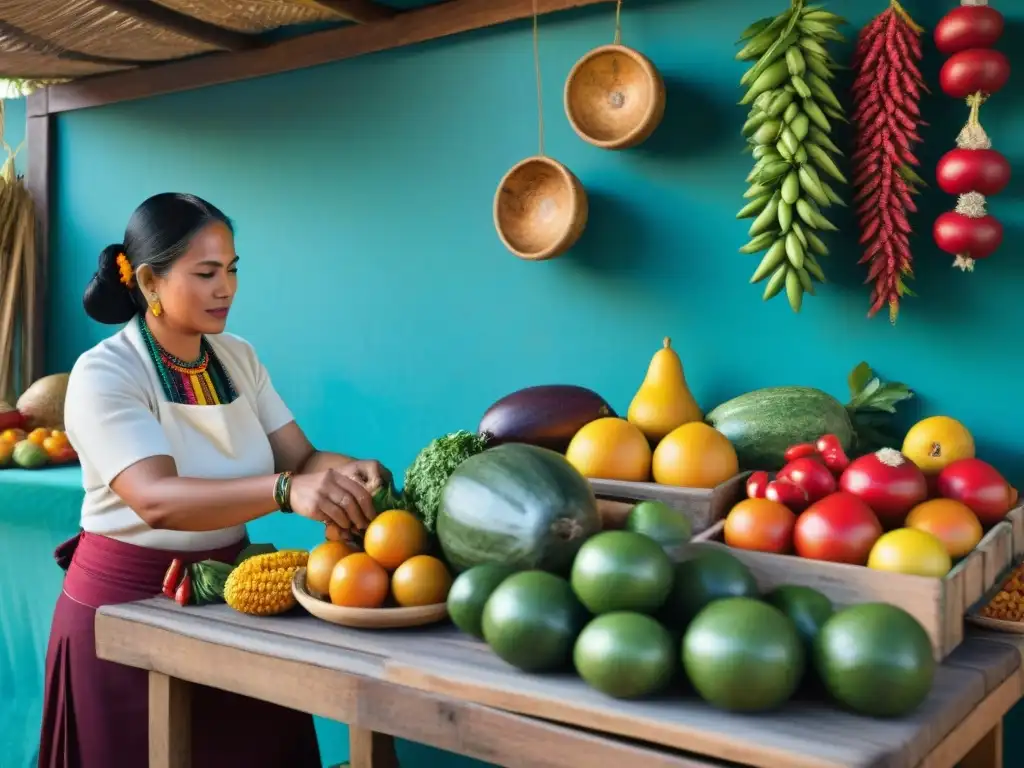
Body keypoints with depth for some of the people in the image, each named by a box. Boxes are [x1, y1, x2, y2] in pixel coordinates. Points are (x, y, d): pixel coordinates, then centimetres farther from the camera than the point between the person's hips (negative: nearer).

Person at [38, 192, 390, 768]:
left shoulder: (239, 358, 3)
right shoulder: (104, 374, -17)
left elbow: (300, 457, -3)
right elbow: (156, 499, -31)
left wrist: (349, 471, -27)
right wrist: (285, 491, -46)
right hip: (126, 600, -5)